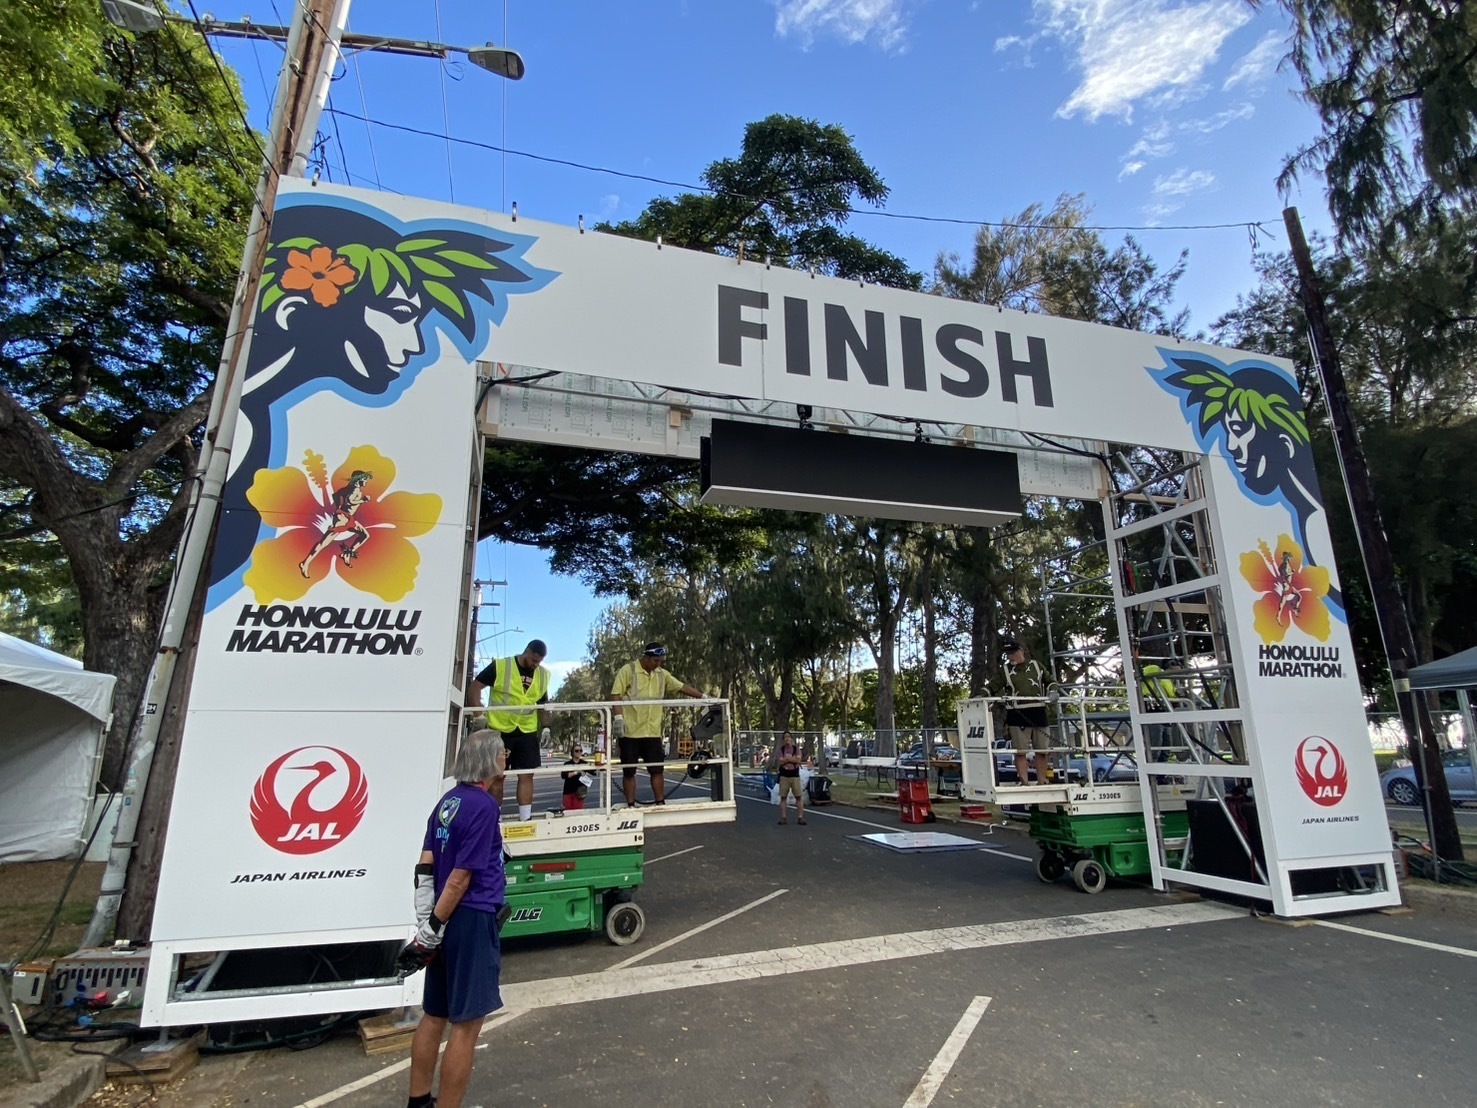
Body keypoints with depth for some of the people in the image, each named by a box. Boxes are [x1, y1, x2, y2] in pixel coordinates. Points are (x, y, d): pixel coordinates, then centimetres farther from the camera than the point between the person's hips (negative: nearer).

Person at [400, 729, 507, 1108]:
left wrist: (426, 924, 8)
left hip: (445, 921, 9)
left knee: (435, 1016, 22)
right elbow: (460, 878, -19)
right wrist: (433, 929, -11)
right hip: (470, 920, -9)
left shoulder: (449, 801, 7)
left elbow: (425, 866, 7)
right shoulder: (483, 806, -19)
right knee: (467, 1023, 4)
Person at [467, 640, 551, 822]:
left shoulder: (543, 674, 4)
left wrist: (546, 727, 4)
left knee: (526, 776, 3)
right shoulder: (500, 666, -10)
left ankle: (526, 819, 9)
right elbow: (474, 688, -7)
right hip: (499, 731, -3)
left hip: (527, 732, 3)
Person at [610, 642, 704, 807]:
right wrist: (618, 717, -21)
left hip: (652, 732, 5)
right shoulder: (628, 670, -7)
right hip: (630, 731, -4)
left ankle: (660, 804, 13)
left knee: (657, 770, 5)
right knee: (629, 771, 4)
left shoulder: (662, 674, 10)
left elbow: (682, 687, 13)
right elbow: (616, 695, -11)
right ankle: (631, 806, 14)